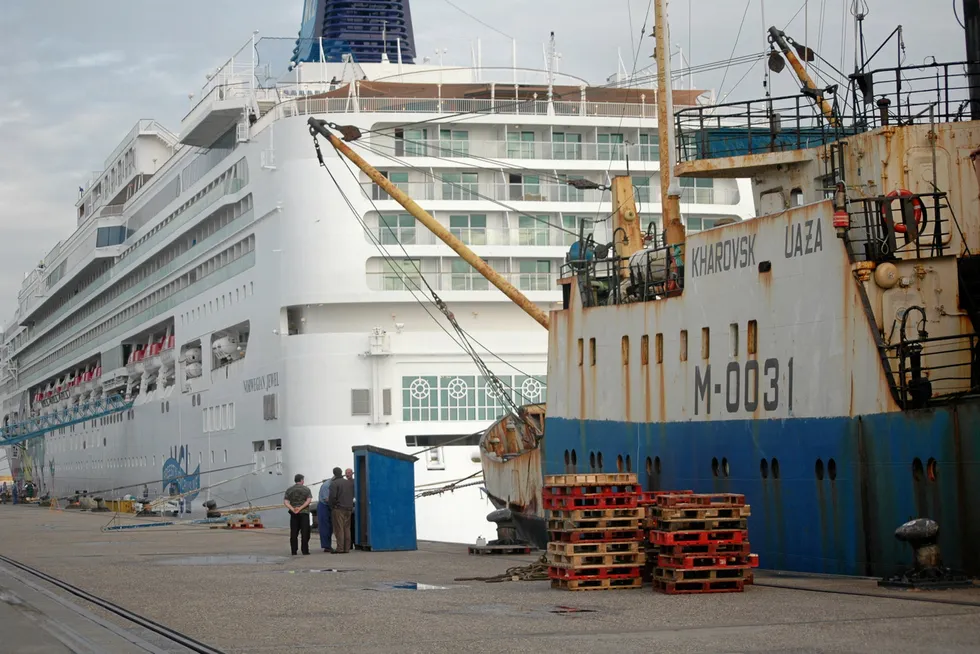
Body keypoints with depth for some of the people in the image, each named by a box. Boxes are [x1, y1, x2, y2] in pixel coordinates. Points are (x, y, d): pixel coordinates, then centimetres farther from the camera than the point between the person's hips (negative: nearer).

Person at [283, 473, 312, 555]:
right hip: (304, 512, -2)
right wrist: (300, 508, -16)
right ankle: (305, 550, -5)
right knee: (305, 532, 0)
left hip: (293, 514, 2)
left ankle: (294, 551, 2)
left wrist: (292, 509, -12)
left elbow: (285, 502, -3)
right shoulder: (306, 489, 2)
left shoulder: (289, 490, 9)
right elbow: (309, 500, -12)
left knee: (293, 533, 5)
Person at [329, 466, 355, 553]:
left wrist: (332, 507, -4)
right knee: (347, 528, 9)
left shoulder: (334, 483, -8)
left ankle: (340, 548, -11)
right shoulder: (349, 482, 12)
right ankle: (347, 548, 8)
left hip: (338, 508, -6)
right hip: (348, 509, 6)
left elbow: (332, 496, -16)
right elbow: (353, 495, 15)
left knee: (339, 529, -6)